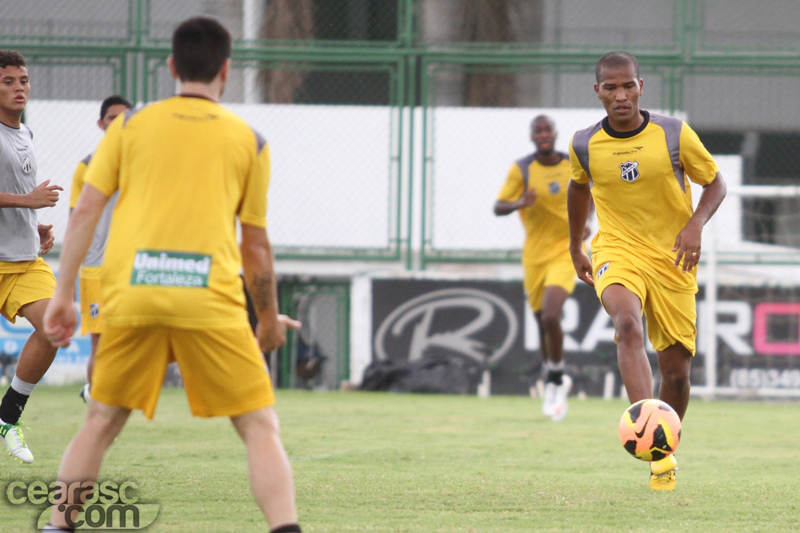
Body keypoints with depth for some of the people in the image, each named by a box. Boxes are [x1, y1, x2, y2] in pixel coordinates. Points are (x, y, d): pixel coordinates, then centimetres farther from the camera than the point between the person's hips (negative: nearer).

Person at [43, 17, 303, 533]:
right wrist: (270, 319, 27)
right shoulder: (248, 141, 12)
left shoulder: (130, 125, 14)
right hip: (210, 298, -2)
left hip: (131, 296, 2)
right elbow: (256, 244, 15)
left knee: (101, 422, 17)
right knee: (261, 428, 2)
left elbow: (86, 209, 7)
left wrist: (64, 292, 9)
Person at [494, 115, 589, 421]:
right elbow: (498, 207, -6)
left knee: (550, 316, -21)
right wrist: (520, 203, -27)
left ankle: (555, 381, -4)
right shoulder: (521, 170, -5)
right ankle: (555, 381, 34)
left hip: (566, 250, -2)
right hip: (534, 255, 2)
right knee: (543, 322, 10)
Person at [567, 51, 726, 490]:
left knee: (676, 368, 2)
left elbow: (715, 183, 3)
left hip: (672, 258, 1)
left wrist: (696, 224, -15)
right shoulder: (584, 145, -4)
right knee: (627, 324, -32)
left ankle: (666, 458, 28)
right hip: (617, 252, -1)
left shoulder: (674, 135, -9)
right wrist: (575, 248, 23)